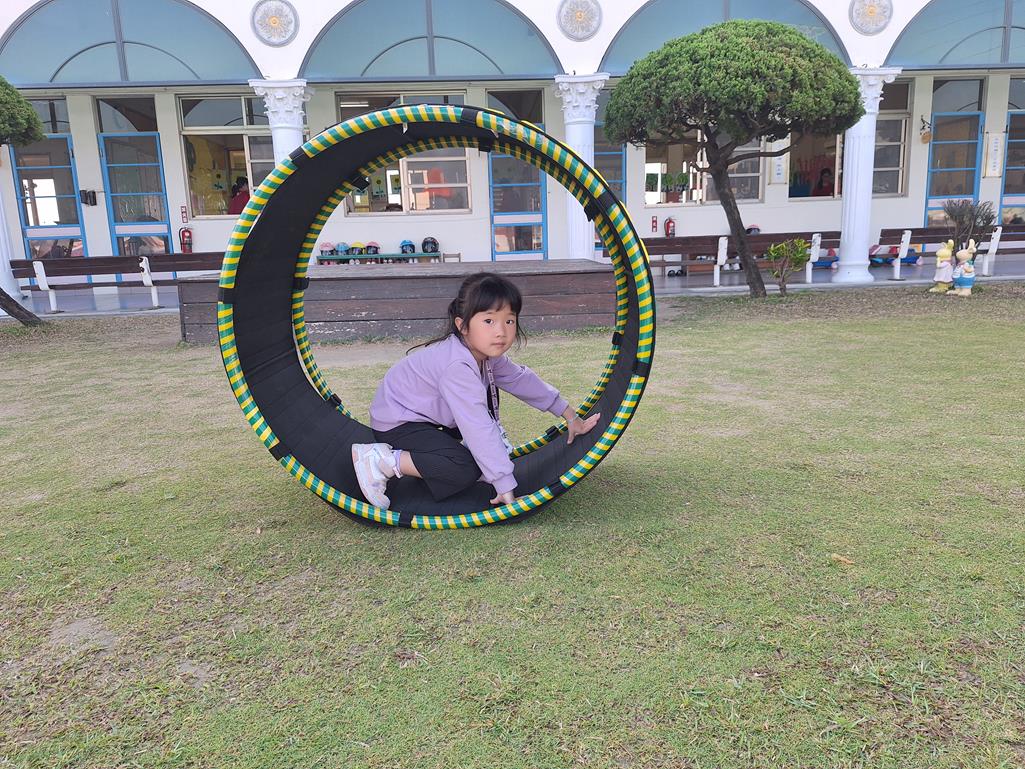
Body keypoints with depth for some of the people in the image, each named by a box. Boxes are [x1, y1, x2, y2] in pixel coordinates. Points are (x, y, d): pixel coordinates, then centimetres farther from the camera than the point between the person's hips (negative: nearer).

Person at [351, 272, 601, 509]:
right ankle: (383, 461, -18)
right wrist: (505, 487, -35)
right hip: (397, 424, -9)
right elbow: (479, 430, -37)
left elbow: (521, 379, 8)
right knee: (466, 471, -26)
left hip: (432, 414, 10)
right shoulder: (458, 367, -34)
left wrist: (569, 414, 11)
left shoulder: (486, 353, -5)